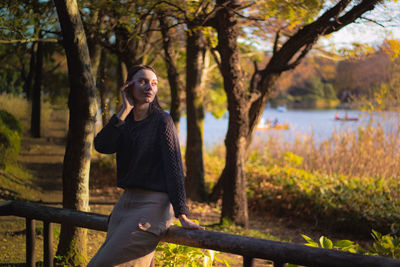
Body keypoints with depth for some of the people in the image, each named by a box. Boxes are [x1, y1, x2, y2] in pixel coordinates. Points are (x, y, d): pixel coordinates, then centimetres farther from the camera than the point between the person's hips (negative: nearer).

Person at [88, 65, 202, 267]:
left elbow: (173, 166, -14)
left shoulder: (162, 120, -8)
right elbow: (101, 146, -9)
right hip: (126, 202, 7)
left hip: (153, 204, -7)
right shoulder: (124, 121, 9)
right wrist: (125, 110, -12)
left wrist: (182, 215, -21)